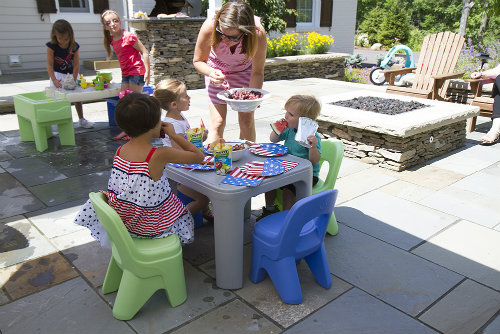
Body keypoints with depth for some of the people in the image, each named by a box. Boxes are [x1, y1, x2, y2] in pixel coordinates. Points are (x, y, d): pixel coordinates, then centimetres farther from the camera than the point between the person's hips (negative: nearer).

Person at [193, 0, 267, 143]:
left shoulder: (258, 34, -36)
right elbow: (198, 61, -18)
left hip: (244, 70, 1)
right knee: (217, 122, -10)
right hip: (216, 69, 0)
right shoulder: (209, 27, -36)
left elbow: (257, 72, -21)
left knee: (247, 120, -1)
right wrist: (211, 73, -39)